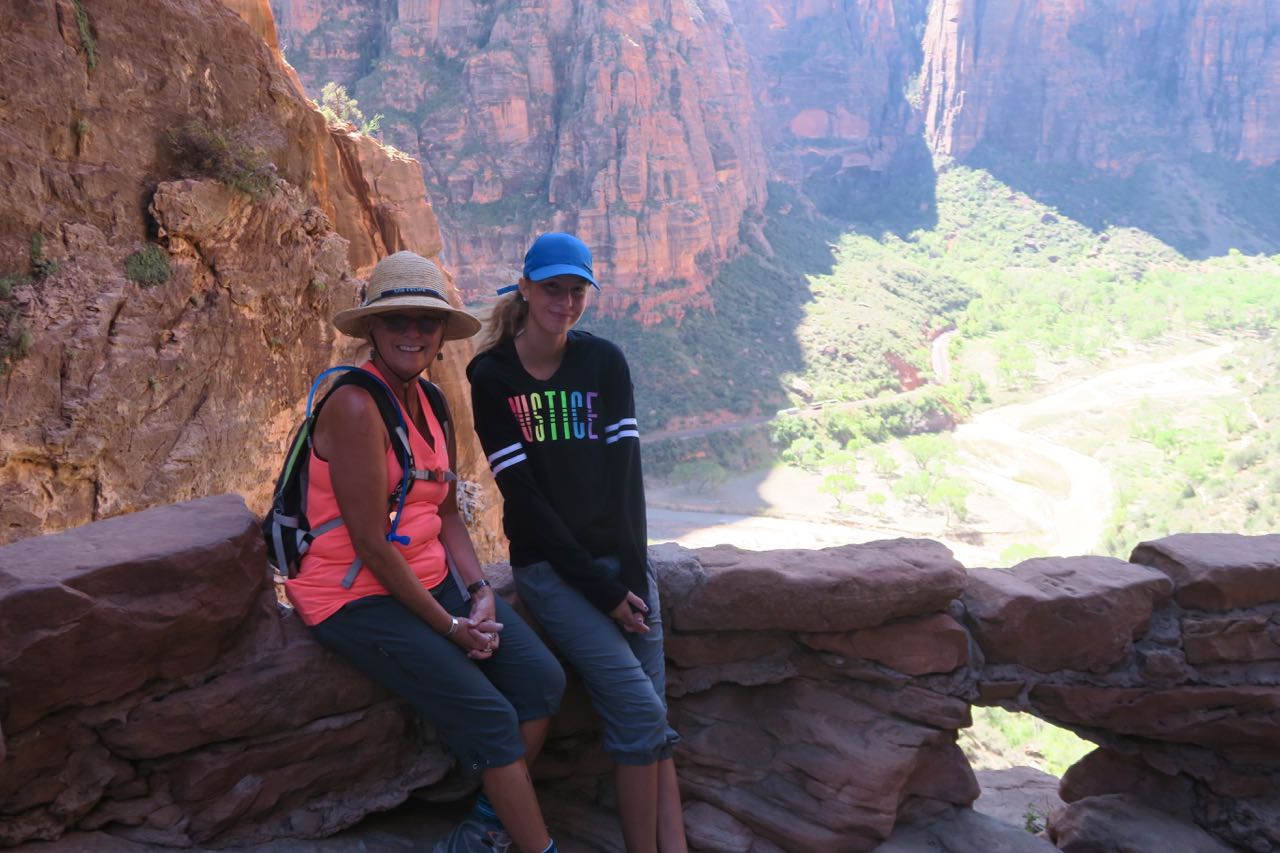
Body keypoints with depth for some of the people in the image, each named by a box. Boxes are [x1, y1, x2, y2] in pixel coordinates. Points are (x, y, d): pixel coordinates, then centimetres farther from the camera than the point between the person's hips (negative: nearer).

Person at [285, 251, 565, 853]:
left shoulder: (432, 405, 9)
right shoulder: (356, 406, -18)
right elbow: (370, 542, -20)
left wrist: (481, 592, -4)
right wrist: (447, 625, -14)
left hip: (430, 579, 8)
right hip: (358, 597, -8)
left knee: (541, 678, -6)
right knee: (489, 718, -15)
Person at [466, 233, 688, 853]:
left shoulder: (604, 361, 4)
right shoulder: (492, 376, -5)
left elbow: (624, 467, -1)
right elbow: (522, 492, -9)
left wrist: (631, 573, -11)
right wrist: (599, 587, -12)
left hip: (621, 557, 3)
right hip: (549, 567, -3)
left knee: (652, 723, -3)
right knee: (640, 713, -13)